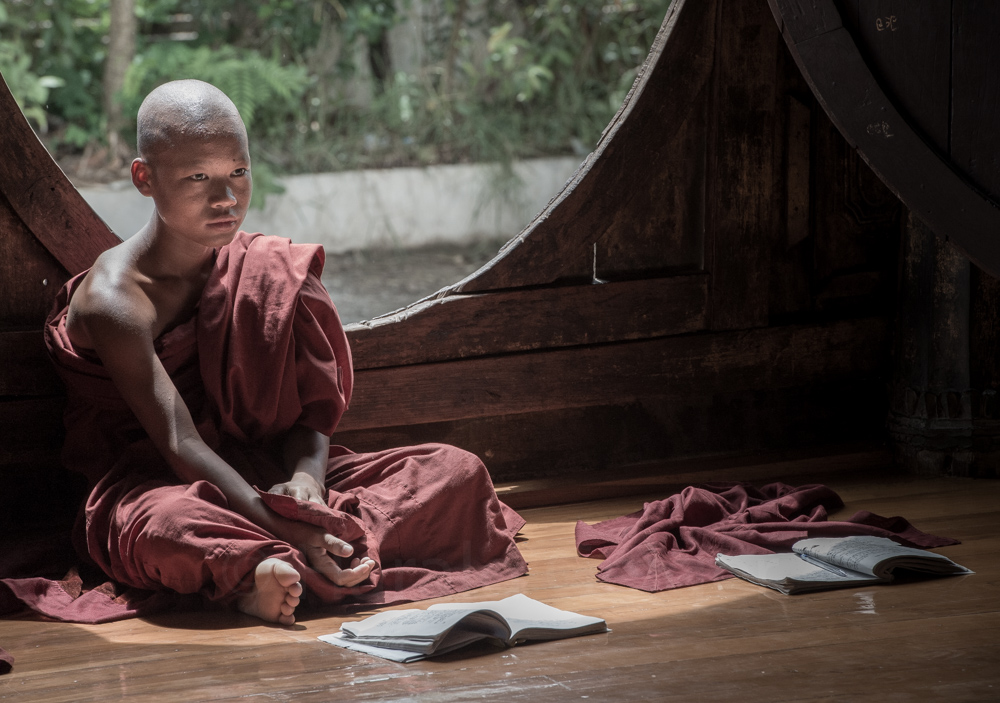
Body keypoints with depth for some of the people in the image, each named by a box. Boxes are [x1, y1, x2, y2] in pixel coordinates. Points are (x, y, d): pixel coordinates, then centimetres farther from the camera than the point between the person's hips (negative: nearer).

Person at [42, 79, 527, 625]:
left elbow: (310, 411, 1)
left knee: (459, 471, -12)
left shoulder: (265, 270, 3)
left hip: (263, 473, 7)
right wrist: (282, 528, -38)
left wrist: (307, 476, -23)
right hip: (150, 488, -7)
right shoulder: (117, 298, -17)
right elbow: (179, 442, -26)